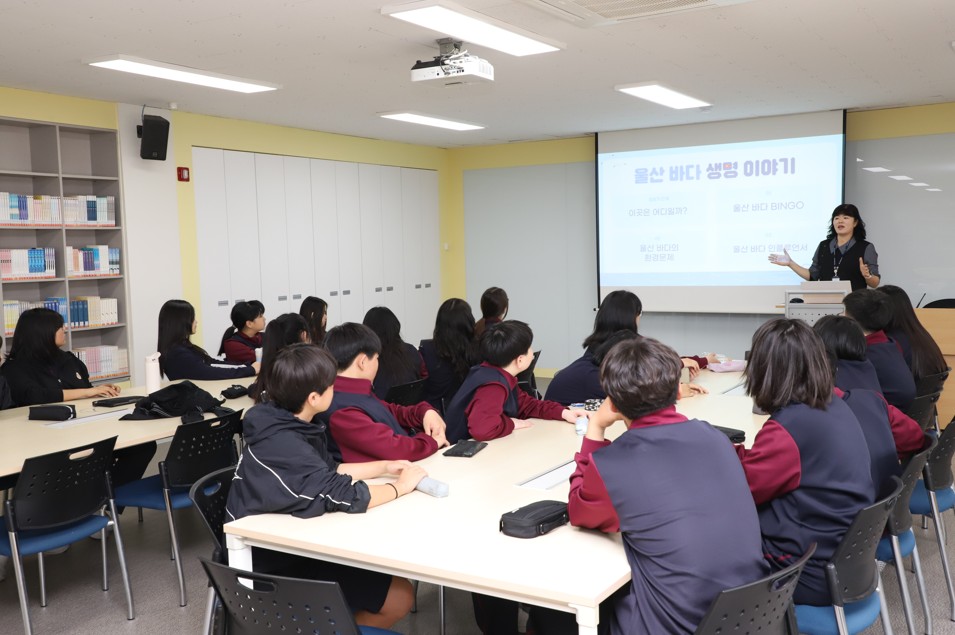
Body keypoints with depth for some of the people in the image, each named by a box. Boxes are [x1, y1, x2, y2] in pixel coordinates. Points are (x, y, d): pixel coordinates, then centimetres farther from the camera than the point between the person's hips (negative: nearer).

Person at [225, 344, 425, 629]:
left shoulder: (282, 422, -2)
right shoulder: (283, 445, -31)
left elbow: (329, 471, 12)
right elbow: (347, 495, -31)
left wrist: (384, 466, 4)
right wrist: (401, 486, -14)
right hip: (274, 565, -9)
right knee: (399, 596, -7)